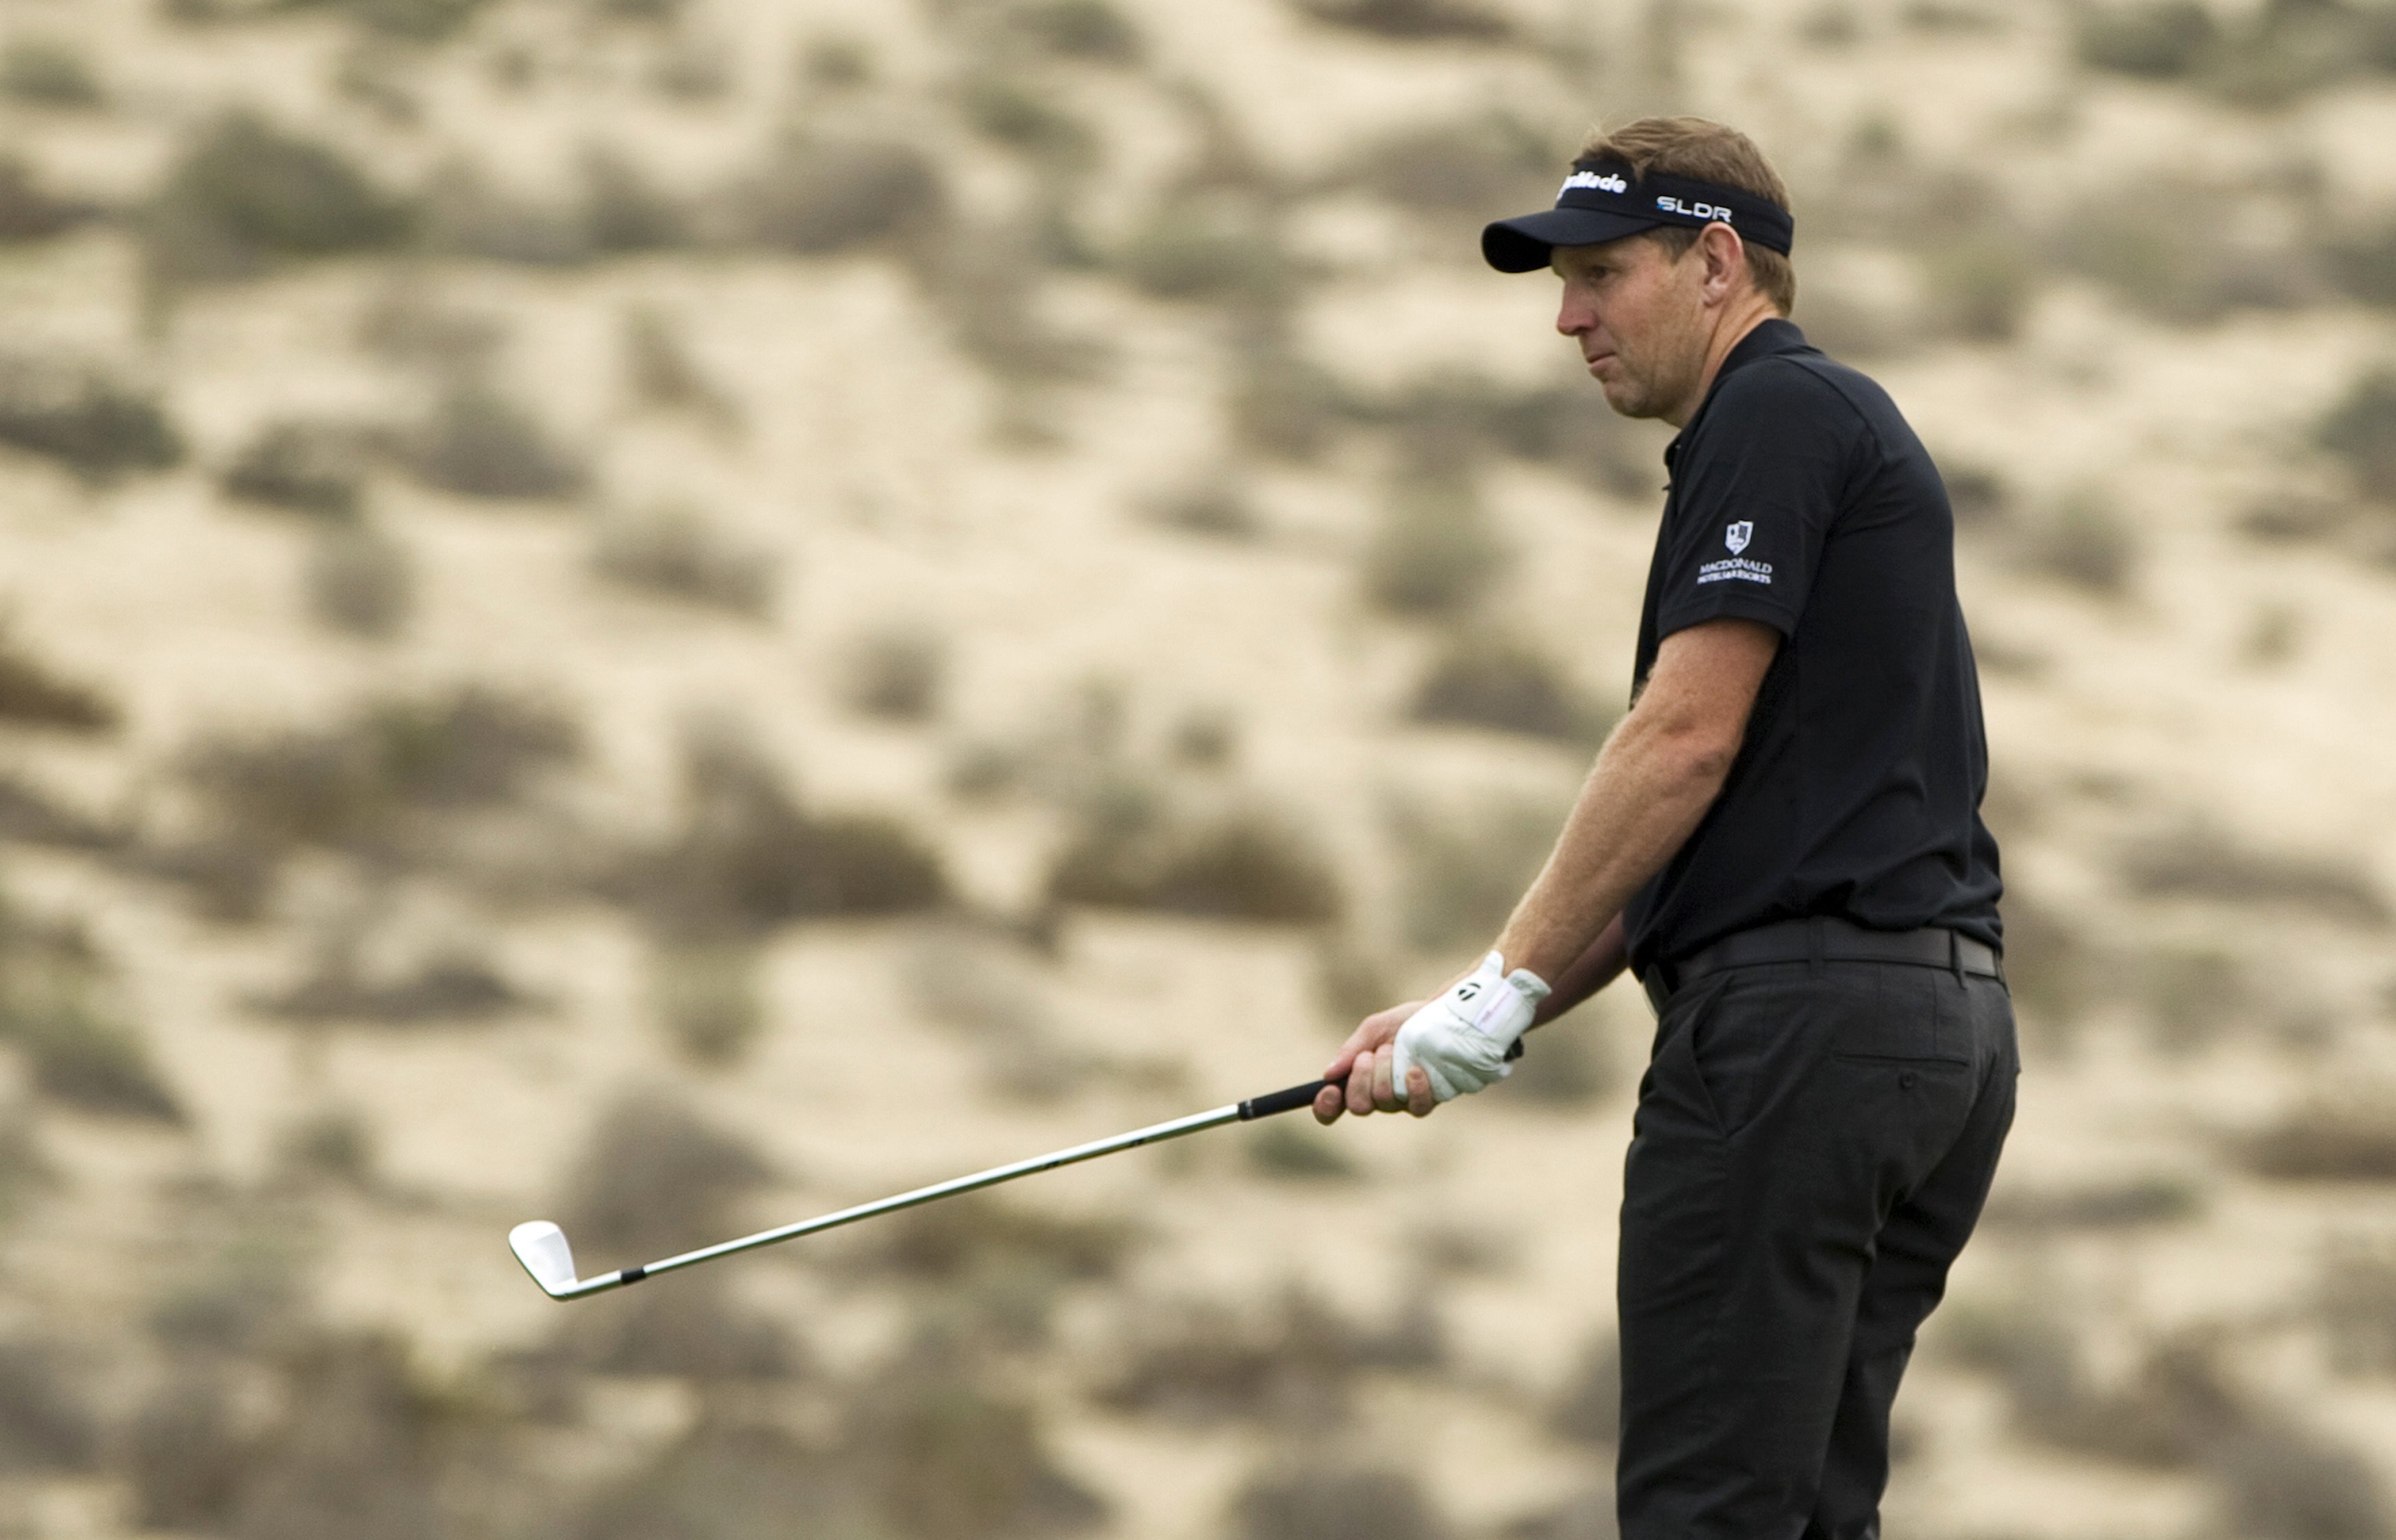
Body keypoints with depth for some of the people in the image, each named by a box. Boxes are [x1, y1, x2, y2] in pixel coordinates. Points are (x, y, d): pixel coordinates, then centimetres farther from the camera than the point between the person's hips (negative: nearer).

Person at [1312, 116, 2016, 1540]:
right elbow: (1701, 849, 24)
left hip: (1799, 1017, -10)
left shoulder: (1775, 418, -6)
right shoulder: (1852, 433, 25)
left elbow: (1687, 739, -14)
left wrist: (1503, 989, -8)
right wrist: (1473, 1023, 19)